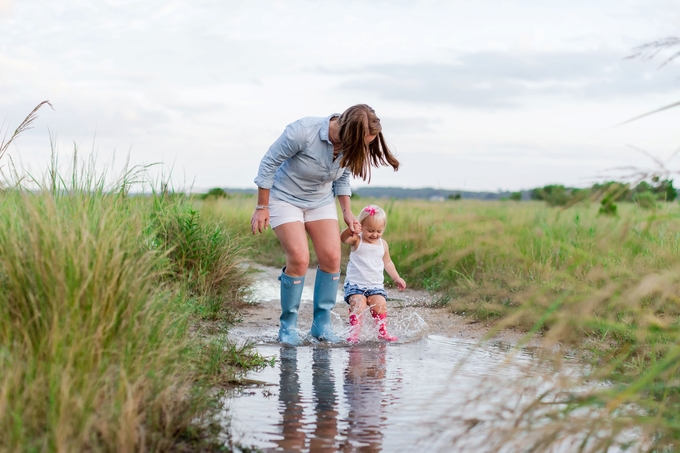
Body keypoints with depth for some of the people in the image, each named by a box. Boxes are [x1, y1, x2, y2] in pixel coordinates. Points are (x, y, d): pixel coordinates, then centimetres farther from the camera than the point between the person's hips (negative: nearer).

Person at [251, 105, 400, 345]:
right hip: (285, 198, -5)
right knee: (299, 260, -17)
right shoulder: (302, 132, -32)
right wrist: (261, 208, -15)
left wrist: (347, 212, 1)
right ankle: (287, 325, 0)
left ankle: (322, 324, 5)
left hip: (321, 201, 5)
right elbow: (268, 164, -20)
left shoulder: (351, 147, -13)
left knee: (331, 258, -7)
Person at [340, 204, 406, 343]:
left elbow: (387, 263, 25)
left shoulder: (383, 244, 11)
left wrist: (397, 278, 16)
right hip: (355, 283, -3)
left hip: (376, 285, 3)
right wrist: (350, 231, -48)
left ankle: (382, 331, -2)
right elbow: (343, 238, -26)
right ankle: (354, 333, -17)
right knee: (358, 304, -26)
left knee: (380, 304, -19)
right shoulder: (357, 240, -3)